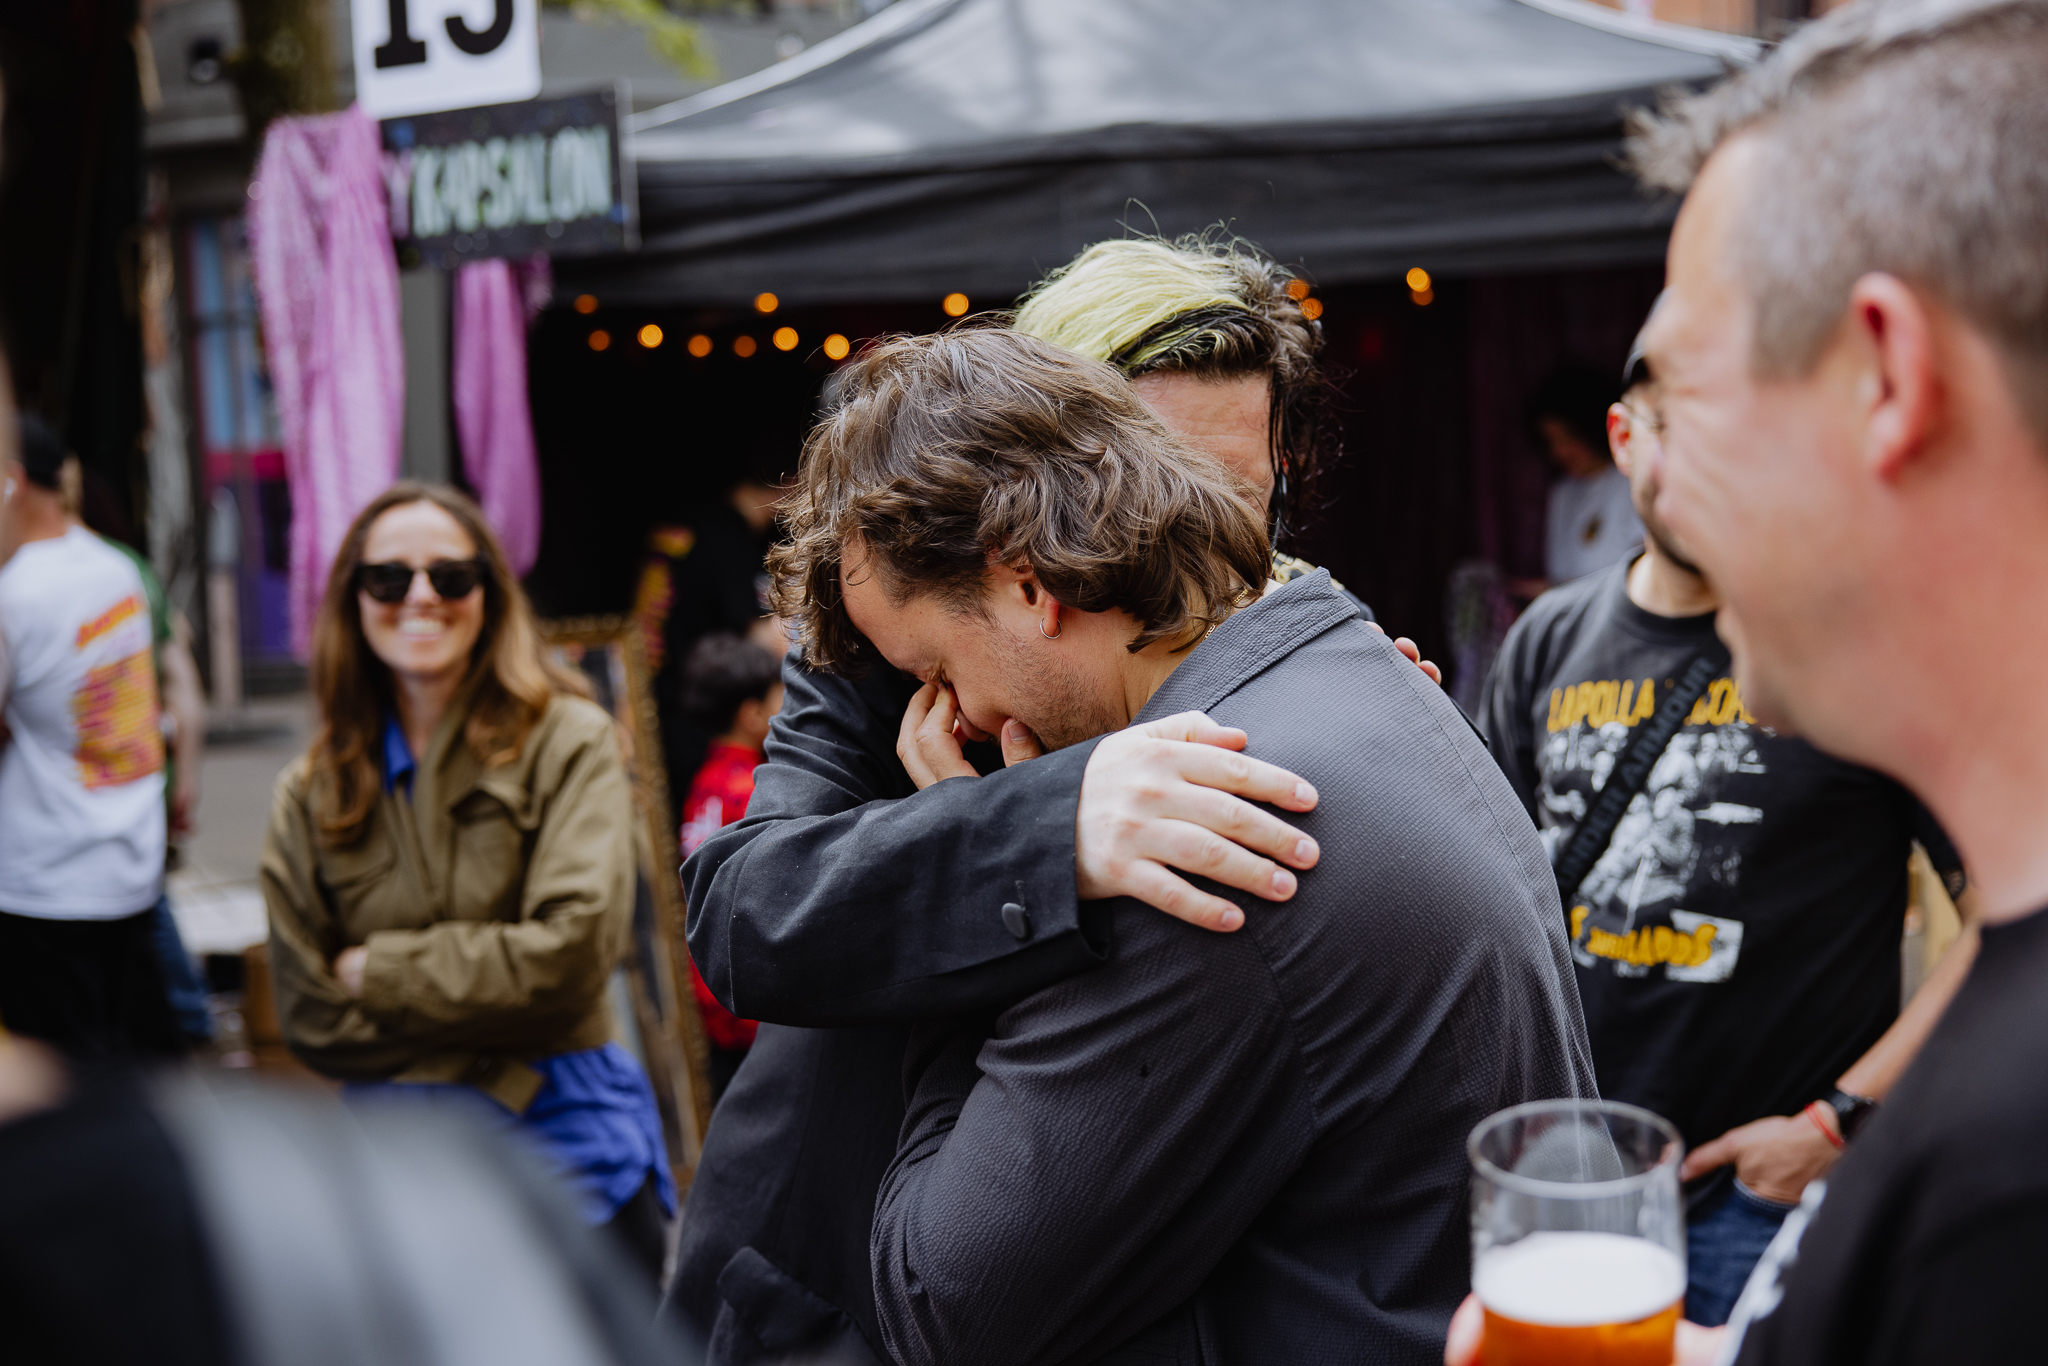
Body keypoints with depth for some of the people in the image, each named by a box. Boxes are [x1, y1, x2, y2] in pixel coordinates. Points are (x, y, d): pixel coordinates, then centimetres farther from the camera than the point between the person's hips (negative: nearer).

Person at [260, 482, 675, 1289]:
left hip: (566, 1147, -2)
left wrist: (379, 970, -9)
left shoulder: (569, 744, -7)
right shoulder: (311, 794, 3)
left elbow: (572, 948, -17)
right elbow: (308, 1018, 0)